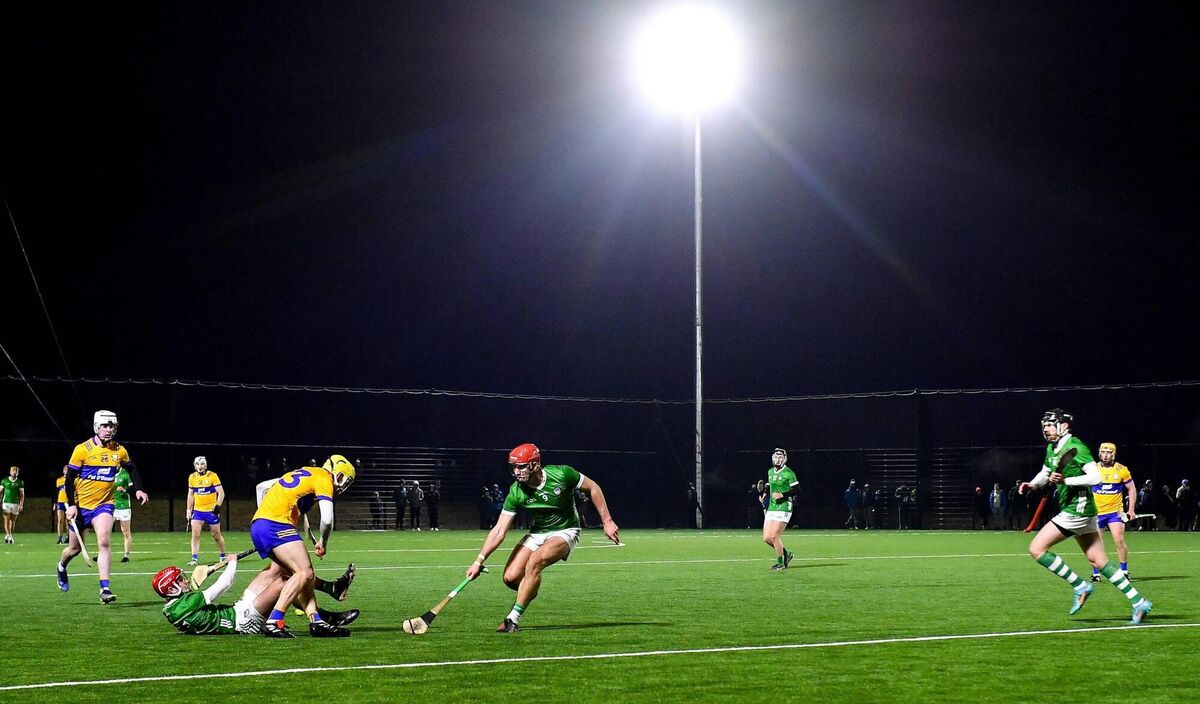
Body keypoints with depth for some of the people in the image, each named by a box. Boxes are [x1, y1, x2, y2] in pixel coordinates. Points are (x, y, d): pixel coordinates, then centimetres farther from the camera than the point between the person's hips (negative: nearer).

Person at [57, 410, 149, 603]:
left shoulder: (119, 450, 0)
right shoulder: (82, 449, -11)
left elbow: (132, 469, 17)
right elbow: (70, 477, -7)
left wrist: (138, 489, 2)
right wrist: (71, 505, -13)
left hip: (104, 504, 1)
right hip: (81, 505, -1)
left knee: (104, 542, -19)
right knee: (75, 548, 11)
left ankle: (104, 589, -22)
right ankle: (61, 567, 46)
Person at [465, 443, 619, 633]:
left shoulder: (561, 474, -22)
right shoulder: (516, 492, -16)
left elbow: (593, 488, -6)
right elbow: (499, 531, -15)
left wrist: (607, 521, -6)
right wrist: (479, 561, -23)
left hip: (565, 532, -4)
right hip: (537, 532, 4)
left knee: (535, 561, -31)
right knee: (511, 577, -13)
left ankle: (513, 619, -23)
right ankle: (529, 593, 24)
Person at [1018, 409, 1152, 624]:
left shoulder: (1076, 447, -14)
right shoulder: (1052, 448, 13)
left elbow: (1096, 477, -21)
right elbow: (1045, 473, 29)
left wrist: (1065, 480, -24)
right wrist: (1031, 484, 10)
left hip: (1077, 510, -9)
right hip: (1072, 510, 9)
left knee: (1036, 549, -10)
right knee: (1099, 561, 9)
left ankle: (1080, 586, -5)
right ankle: (1139, 602, 9)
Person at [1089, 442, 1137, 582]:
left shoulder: (1121, 470, -2)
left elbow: (1132, 489, 6)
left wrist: (1132, 510, 0)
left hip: (1115, 511, -1)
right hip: (1096, 512, 1)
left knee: (1119, 541, -11)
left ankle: (1124, 571, 2)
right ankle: (1096, 574, 12)